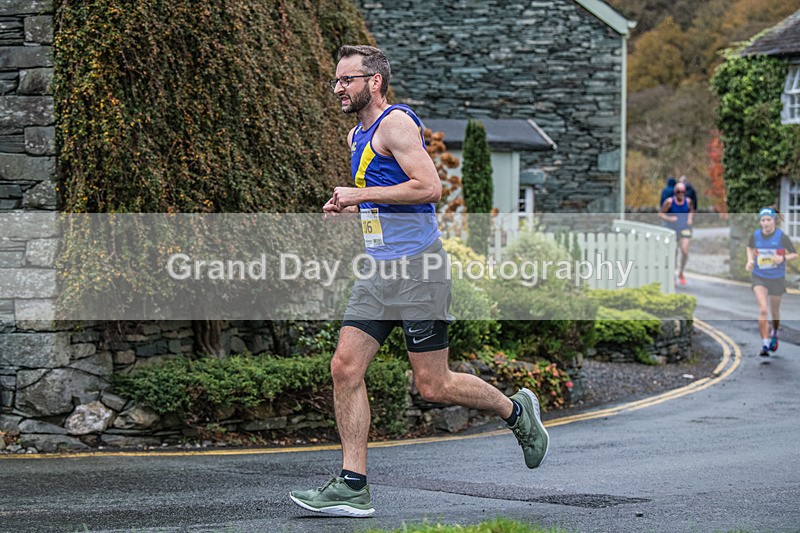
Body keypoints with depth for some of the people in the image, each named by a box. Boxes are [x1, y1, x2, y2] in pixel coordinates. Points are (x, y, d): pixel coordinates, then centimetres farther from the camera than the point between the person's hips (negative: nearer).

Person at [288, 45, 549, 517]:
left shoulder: (396, 123, -11)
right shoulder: (357, 136, 18)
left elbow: (429, 187, -22)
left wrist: (360, 194, -17)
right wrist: (349, 207, 12)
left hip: (417, 266, -9)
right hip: (379, 270, 9)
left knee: (434, 386, -4)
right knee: (346, 368, -2)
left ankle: (516, 411, 22)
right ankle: (353, 487, -1)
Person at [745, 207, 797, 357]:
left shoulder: (782, 236, -13)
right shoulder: (755, 235, -5)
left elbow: (794, 254, -5)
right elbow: (750, 247, 17)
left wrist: (783, 258, -24)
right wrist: (750, 260, 0)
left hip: (777, 279, 0)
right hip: (759, 278, 0)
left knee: (774, 311, 17)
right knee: (763, 310, -16)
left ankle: (774, 334, 48)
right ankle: (765, 345, -13)